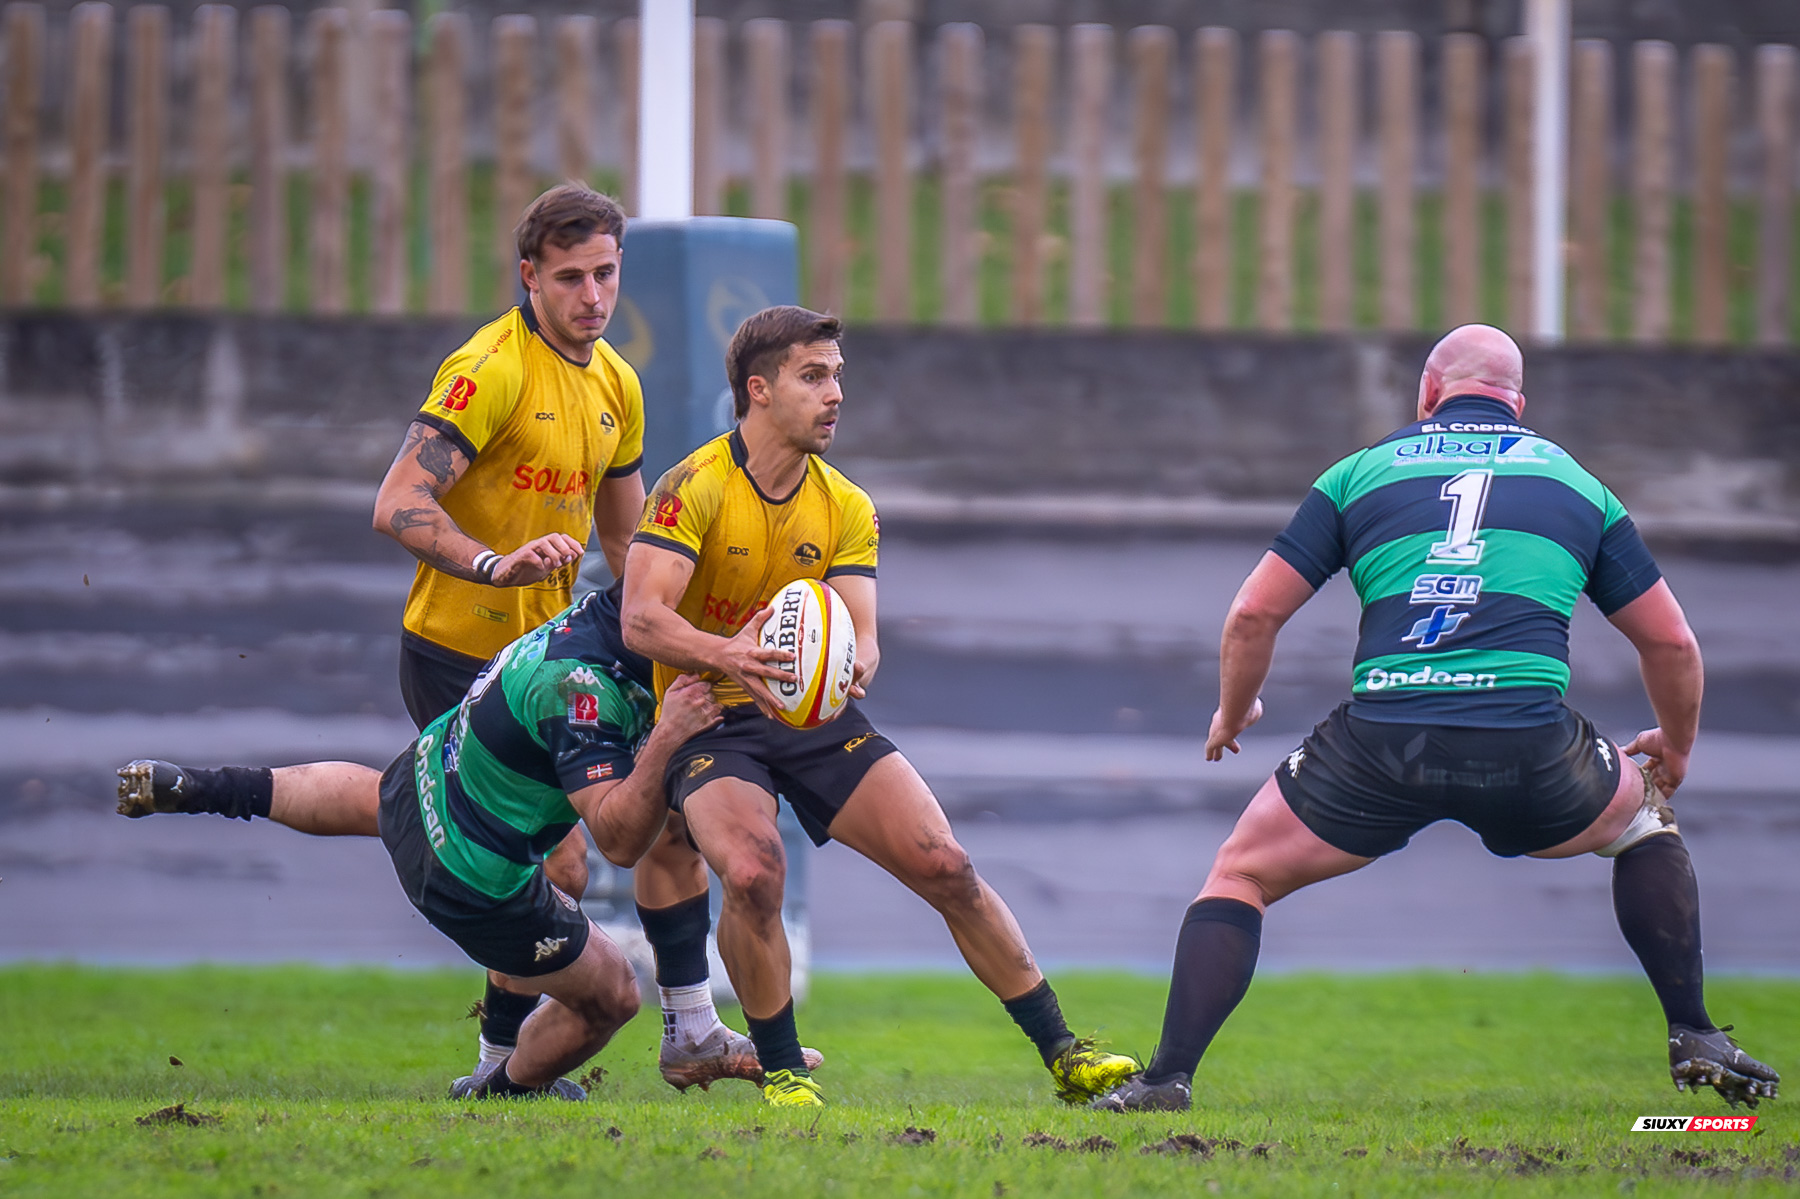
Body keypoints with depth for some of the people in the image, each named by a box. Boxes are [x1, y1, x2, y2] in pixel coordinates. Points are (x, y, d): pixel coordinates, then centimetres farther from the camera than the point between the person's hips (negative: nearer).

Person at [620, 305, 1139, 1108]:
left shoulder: (847, 508, 5)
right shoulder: (695, 488, -12)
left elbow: (860, 640, -4)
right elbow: (641, 619, -23)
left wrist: (850, 667, -30)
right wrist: (728, 657, -42)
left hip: (817, 716, 5)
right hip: (710, 721, -4)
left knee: (945, 867, -8)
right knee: (753, 872, -32)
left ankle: (1061, 1054, 4)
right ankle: (781, 1072, -11)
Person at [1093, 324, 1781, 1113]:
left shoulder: (1360, 473, 17)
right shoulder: (1578, 484, 20)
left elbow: (1253, 614, 17)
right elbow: (1671, 643, 24)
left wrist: (1232, 714, 36)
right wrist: (1676, 750, 43)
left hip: (1380, 745, -1)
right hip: (1529, 746, 1)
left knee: (1240, 873, 21)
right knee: (1644, 821, 31)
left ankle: (1168, 1078, 8)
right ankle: (1694, 1041, 23)